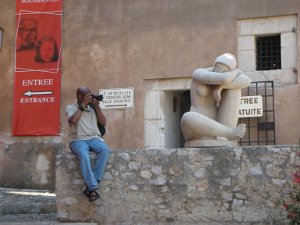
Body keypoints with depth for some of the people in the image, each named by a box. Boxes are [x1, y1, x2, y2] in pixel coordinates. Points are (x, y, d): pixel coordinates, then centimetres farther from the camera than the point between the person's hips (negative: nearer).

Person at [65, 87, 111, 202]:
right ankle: (93, 187, -40)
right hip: (78, 140, -3)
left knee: (105, 150, -31)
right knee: (83, 154, -38)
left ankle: (90, 185, -33)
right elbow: (73, 120, -12)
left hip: (94, 138, 3)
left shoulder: (93, 107, 20)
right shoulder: (70, 107, 9)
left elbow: (103, 123, 12)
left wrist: (97, 107, 3)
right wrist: (83, 105, -7)